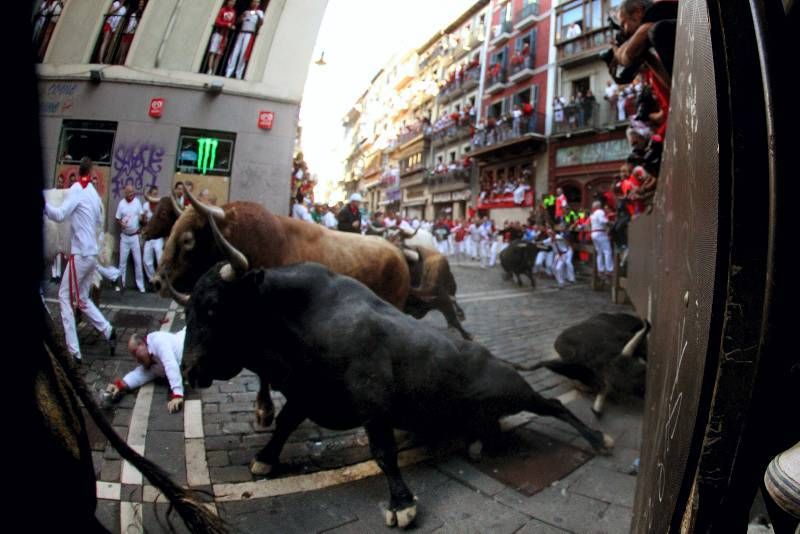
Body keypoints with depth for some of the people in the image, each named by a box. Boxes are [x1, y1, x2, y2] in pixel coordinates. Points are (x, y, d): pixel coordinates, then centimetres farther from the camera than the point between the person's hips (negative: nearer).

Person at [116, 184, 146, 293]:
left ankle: (140, 285, 5)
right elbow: (117, 219, 4)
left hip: (135, 236, -1)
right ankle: (121, 283, 17)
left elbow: (142, 217, 1)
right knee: (122, 260, 7)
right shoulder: (121, 203, -1)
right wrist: (121, 224, -17)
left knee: (138, 261, 0)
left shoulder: (137, 201, -3)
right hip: (124, 236, 1)